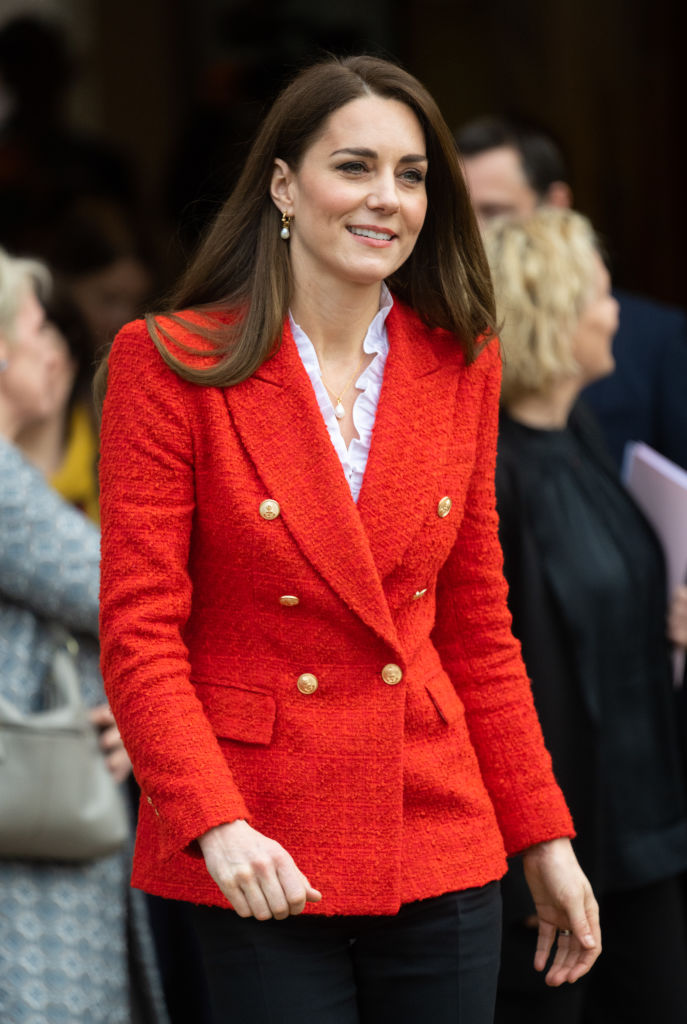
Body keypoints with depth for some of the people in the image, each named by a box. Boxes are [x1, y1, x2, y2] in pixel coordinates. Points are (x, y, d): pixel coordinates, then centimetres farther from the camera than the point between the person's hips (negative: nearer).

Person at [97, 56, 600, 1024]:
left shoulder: (460, 363, 8)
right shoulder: (172, 363, -4)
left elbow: (477, 624, 13)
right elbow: (138, 631, -8)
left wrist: (544, 838, 11)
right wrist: (216, 824, -20)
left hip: (440, 846, 4)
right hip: (266, 864, -3)